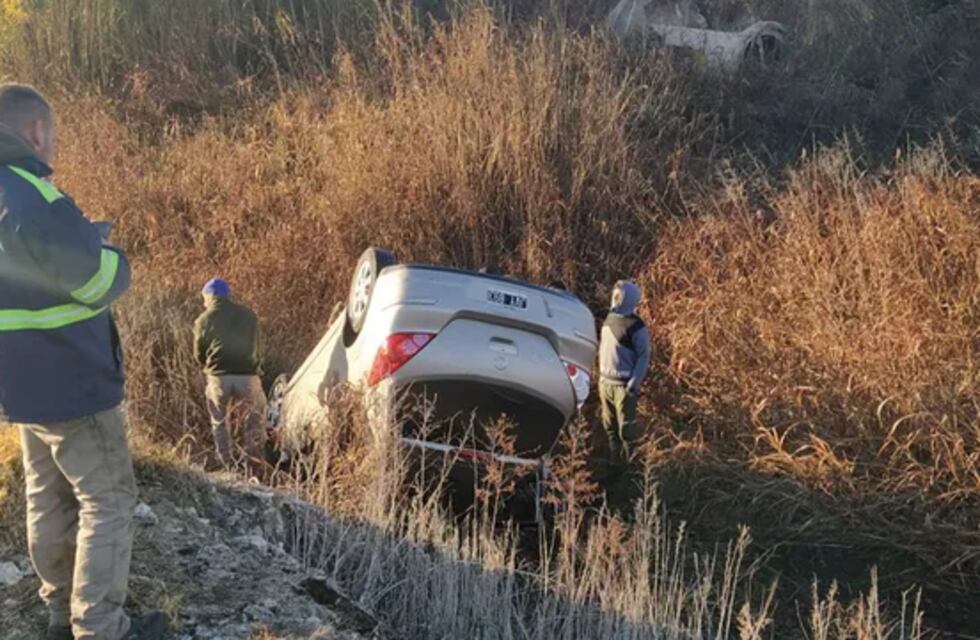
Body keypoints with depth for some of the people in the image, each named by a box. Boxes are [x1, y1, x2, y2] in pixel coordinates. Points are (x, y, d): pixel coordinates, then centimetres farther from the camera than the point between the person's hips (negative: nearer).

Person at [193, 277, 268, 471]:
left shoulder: (204, 319, 3)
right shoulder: (248, 315, 11)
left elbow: (199, 353, 9)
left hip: (219, 377, -1)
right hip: (248, 375, 1)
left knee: (219, 421, 15)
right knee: (255, 417, 17)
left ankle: (227, 463, 10)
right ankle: (255, 461, 11)